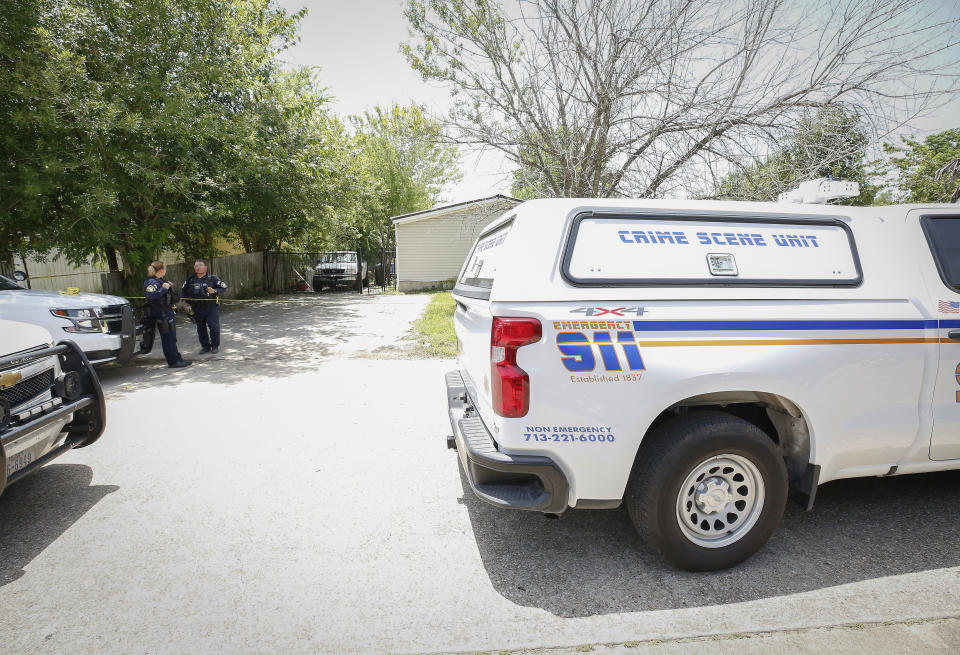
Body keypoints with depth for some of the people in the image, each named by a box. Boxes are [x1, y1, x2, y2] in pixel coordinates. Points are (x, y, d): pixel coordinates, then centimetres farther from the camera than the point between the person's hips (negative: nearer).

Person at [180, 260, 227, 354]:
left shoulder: (212, 278, -1)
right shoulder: (190, 280, 9)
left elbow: (223, 288, -2)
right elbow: (184, 292, 19)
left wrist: (214, 291, -18)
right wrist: (184, 301, 4)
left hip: (211, 307, -4)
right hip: (197, 308, 4)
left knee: (214, 327, -5)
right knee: (201, 328, 9)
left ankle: (215, 346, 9)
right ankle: (205, 346, 20)